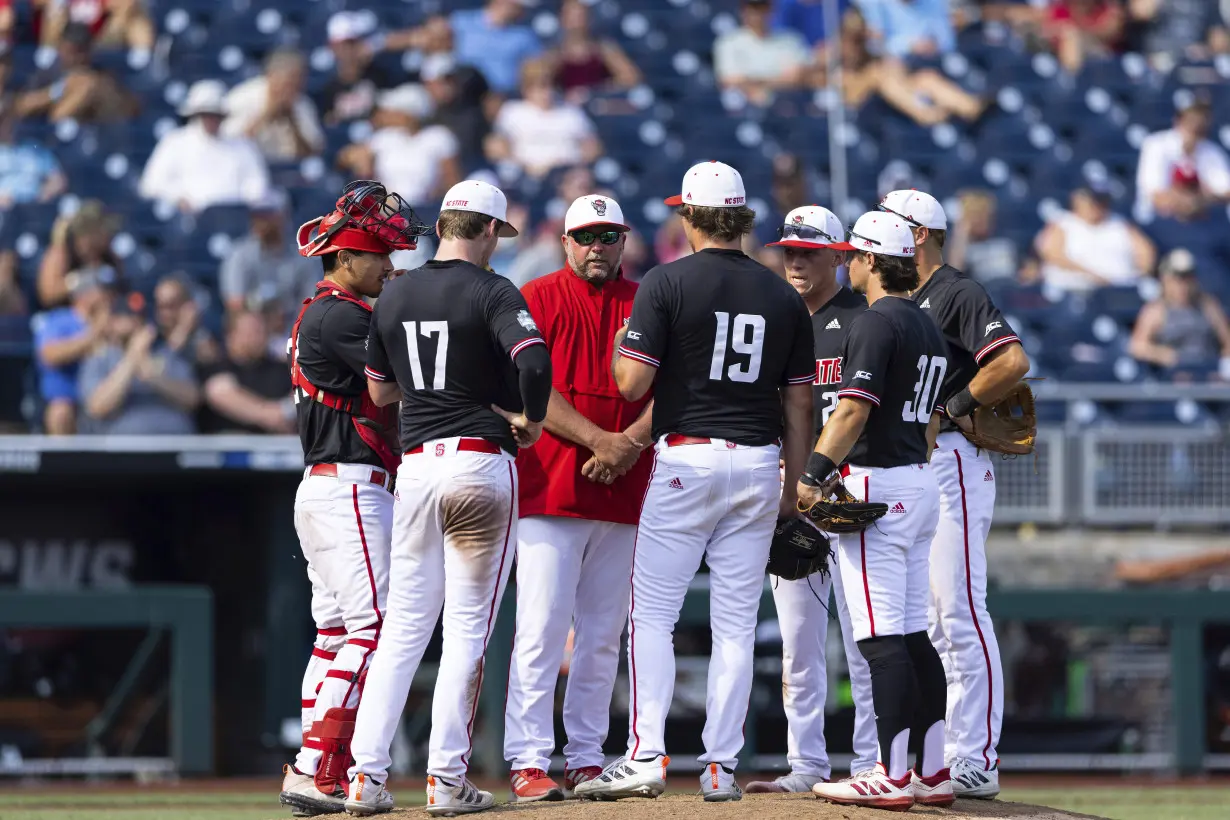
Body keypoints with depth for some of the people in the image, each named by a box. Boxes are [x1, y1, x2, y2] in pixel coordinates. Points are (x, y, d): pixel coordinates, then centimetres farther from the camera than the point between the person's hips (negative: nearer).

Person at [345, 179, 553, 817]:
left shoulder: (395, 296, 10)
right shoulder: (490, 292, -8)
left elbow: (379, 391, 18)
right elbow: (534, 357, -25)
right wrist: (530, 420, -10)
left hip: (415, 465, 5)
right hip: (481, 462, -5)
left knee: (404, 625, 9)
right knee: (468, 627, 0)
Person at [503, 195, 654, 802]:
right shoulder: (537, 298, 2)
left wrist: (632, 443, -12)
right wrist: (599, 440, -17)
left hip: (623, 494, 4)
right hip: (551, 491, -4)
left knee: (603, 635, 7)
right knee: (542, 629, -10)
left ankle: (586, 761, 12)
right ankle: (529, 763, -11)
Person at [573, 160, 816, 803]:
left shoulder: (667, 283, -6)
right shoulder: (784, 297, 8)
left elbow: (632, 384, -11)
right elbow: (800, 402, 10)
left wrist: (620, 347, 11)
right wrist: (792, 487, 16)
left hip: (686, 460, -4)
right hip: (758, 466, 4)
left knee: (653, 614, 0)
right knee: (735, 623, 6)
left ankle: (645, 756, -11)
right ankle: (721, 767, 6)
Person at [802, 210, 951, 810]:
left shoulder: (875, 323, -12)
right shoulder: (927, 327, 17)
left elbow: (854, 408, -20)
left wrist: (814, 474, -19)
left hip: (875, 483, -10)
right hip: (920, 484, 10)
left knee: (882, 637, -11)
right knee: (913, 633, 11)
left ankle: (893, 777, -14)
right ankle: (932, 772, 10)